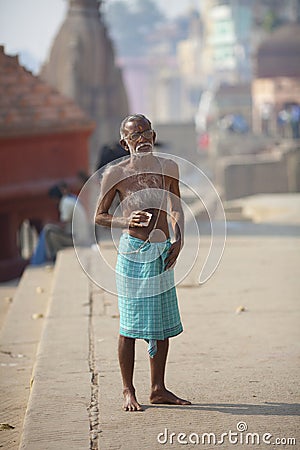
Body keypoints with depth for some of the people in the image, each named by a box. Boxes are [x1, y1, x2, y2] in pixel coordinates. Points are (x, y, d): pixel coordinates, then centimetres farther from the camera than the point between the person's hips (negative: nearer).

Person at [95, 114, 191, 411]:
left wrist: (178, 240, 5)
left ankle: (158, 389, 20)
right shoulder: (116, 173, -5)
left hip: (162, 252, 5)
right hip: (133, 251, -5)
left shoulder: (167, 168, 7)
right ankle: (128, 391, 9)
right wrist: (127, 222, -15)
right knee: (131, 323, -1)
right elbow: (99, 217, 2)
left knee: (163, 322, 10)